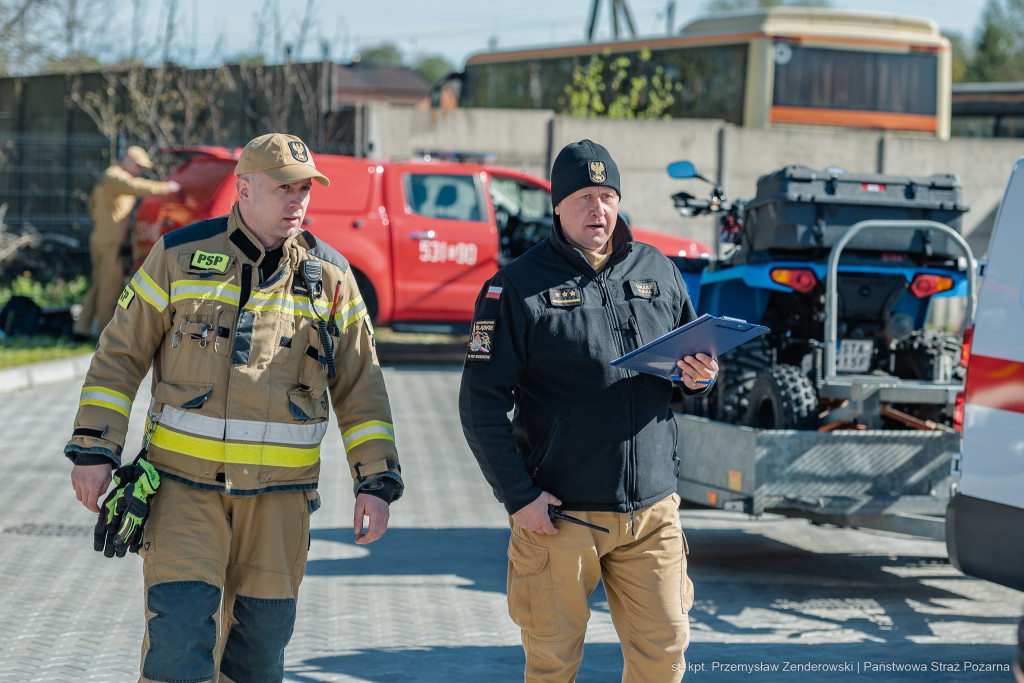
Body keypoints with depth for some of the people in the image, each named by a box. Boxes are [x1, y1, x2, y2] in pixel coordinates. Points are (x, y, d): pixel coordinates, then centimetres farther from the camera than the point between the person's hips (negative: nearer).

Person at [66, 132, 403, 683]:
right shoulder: (180, 256, -1)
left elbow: (359, 388, 8)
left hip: (279, 494, 2)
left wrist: (375, 482, 1)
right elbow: (119, 356, 3)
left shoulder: (329, 276, 4)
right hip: (185, 485, -2)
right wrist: (93, 449, -5)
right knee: (180, 633, -13)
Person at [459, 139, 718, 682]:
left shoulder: (657, 272, 10)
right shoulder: (517, 287, -4)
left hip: (651, 510, 3)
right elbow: (482, 405, -7)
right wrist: (518, 497, -13)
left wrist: (700, 378, -3)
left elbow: (692, 355, 22)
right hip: (558, 514, -3)